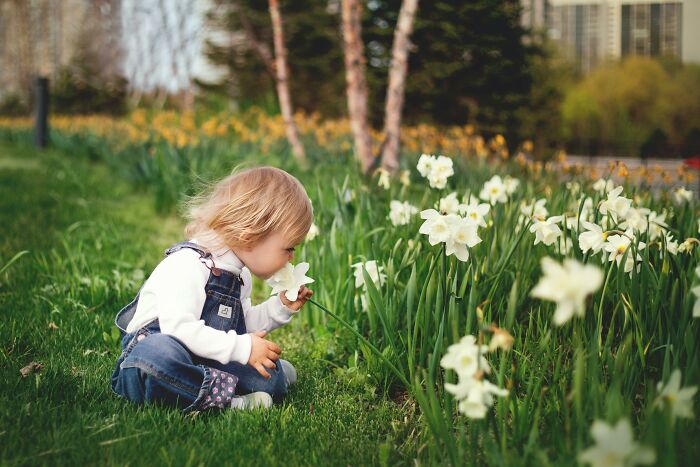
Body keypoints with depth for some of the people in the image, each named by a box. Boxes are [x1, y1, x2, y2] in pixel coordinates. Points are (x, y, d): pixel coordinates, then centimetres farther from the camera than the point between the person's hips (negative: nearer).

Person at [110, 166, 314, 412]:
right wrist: (242, 348, -29)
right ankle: (225, 396, -35)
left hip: (203, 362, 8)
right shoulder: (188, 265, -20)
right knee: (158, 353, -44)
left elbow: (243, 325, 25)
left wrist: (281, 307, 10)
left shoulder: (240, 275, 12)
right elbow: (179, 328, -31)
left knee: (273, 379, -13)